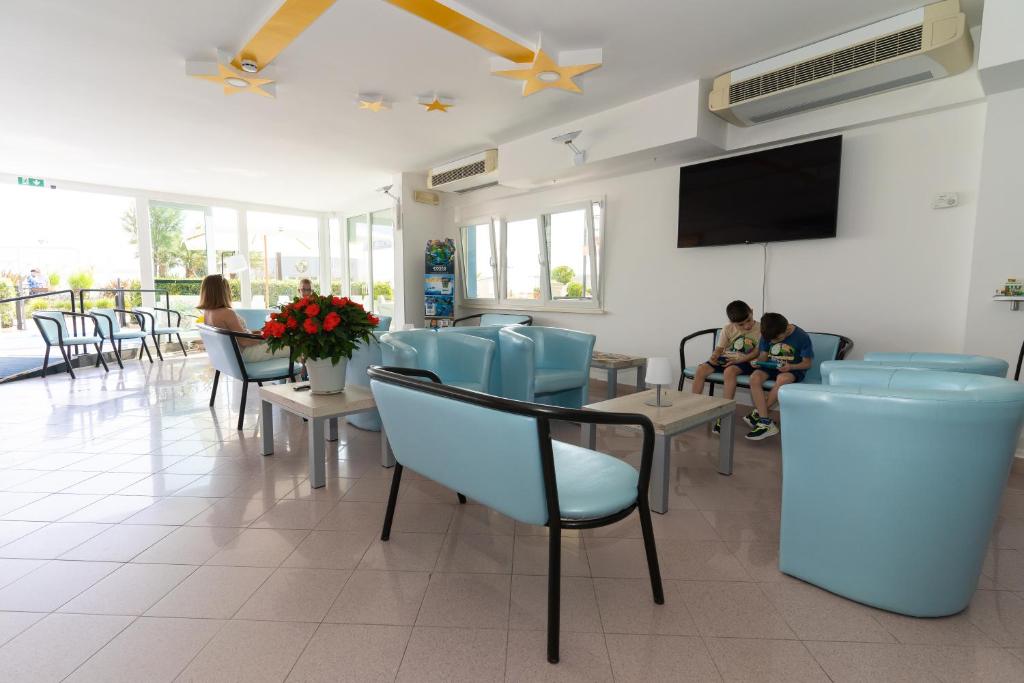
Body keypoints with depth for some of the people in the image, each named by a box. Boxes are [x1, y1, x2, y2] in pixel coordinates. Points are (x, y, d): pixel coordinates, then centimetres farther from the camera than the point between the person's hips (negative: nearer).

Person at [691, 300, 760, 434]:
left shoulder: (760, 329, -7)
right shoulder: (728, 329, 5)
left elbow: (757, 352, -9)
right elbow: (719, 348, 8)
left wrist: (740, 359, -21)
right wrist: (713, 356, -15)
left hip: (745, 361, -4)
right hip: (726, 358, 5)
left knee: (729, 371, -38)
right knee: (701, 369, -18)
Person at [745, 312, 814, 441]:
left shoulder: (802, 337, -13)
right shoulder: (767, 335, -2)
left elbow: (807, 363, -8)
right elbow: (764, 355, 6)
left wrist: (790, 366, -27)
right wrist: (757, 362, -17)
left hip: (793, 369, -4)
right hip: (771, 367, 4)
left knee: (782, 379, -39)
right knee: (754, 378, -29)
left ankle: (757, 413, -22)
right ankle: (765, 423, -31)